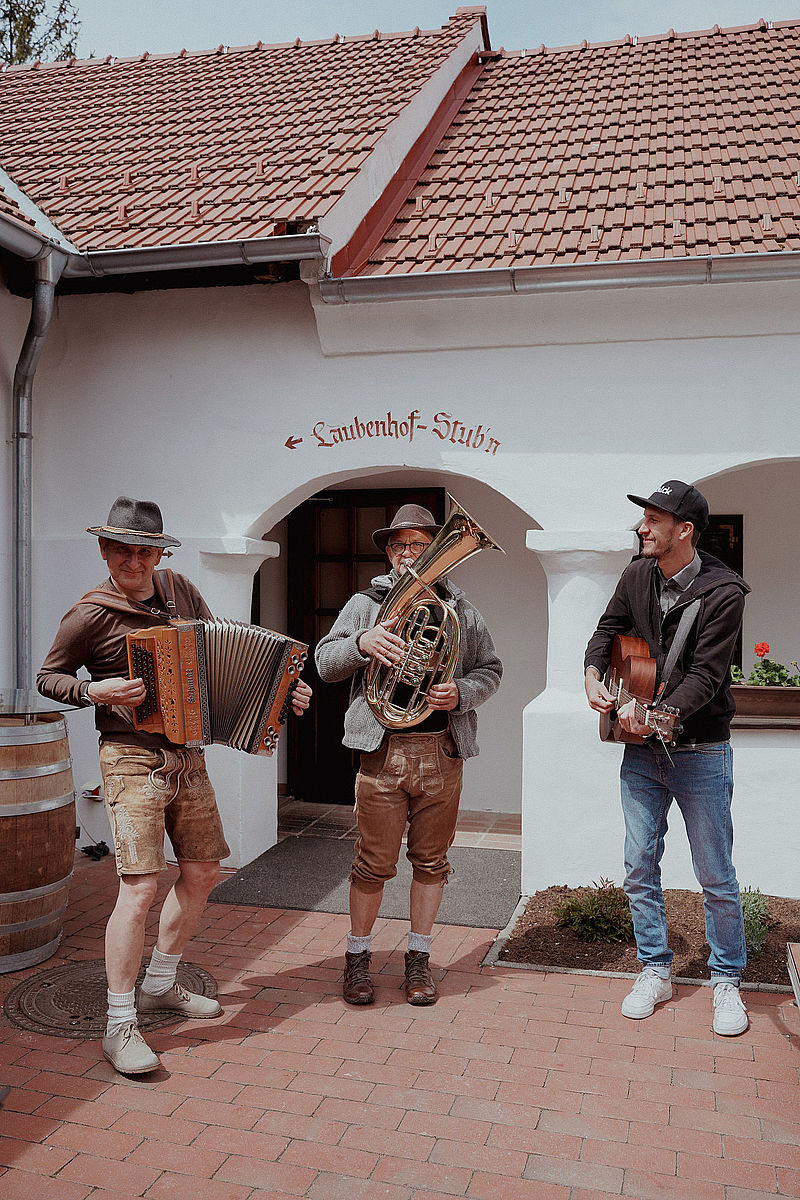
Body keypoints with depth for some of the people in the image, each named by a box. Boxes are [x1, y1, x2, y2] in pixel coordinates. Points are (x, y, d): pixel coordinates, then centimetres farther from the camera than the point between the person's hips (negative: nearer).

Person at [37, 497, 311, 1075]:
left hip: (188, 757, 7)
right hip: (133, 760, -7)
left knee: (203, 871, 14)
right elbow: (48, 678, 1)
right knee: (140, 886, -13)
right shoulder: (91, 615, -10)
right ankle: (120, 1027, 2)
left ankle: (160, 985, 32)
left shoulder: (180, 589, 5)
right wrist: (93, 691, -18)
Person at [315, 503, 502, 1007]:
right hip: (383, 751, -1)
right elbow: (325, 663, 0)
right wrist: (362, 642, -20)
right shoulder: (366, 604, 6)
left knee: (431, 860, 10)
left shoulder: (460, 609, 9)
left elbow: (490, 670, 11)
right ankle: (358, 957, 23)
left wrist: (461, 693, -10)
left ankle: (419, 959, 27)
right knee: (374, 863, 3)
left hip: (443, 752, 2)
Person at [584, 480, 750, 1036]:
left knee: (717, 878, 6)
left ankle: (727, 981, 25)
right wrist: (593, 673, -5)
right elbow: (608, 629, 15)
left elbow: (706, 677, -20)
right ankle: (655, 971, 26)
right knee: (640, 868, 9)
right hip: (640, 753, 5)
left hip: (701, 754, -5)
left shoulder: (723, 591, -15)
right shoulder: (638, 576, 3)